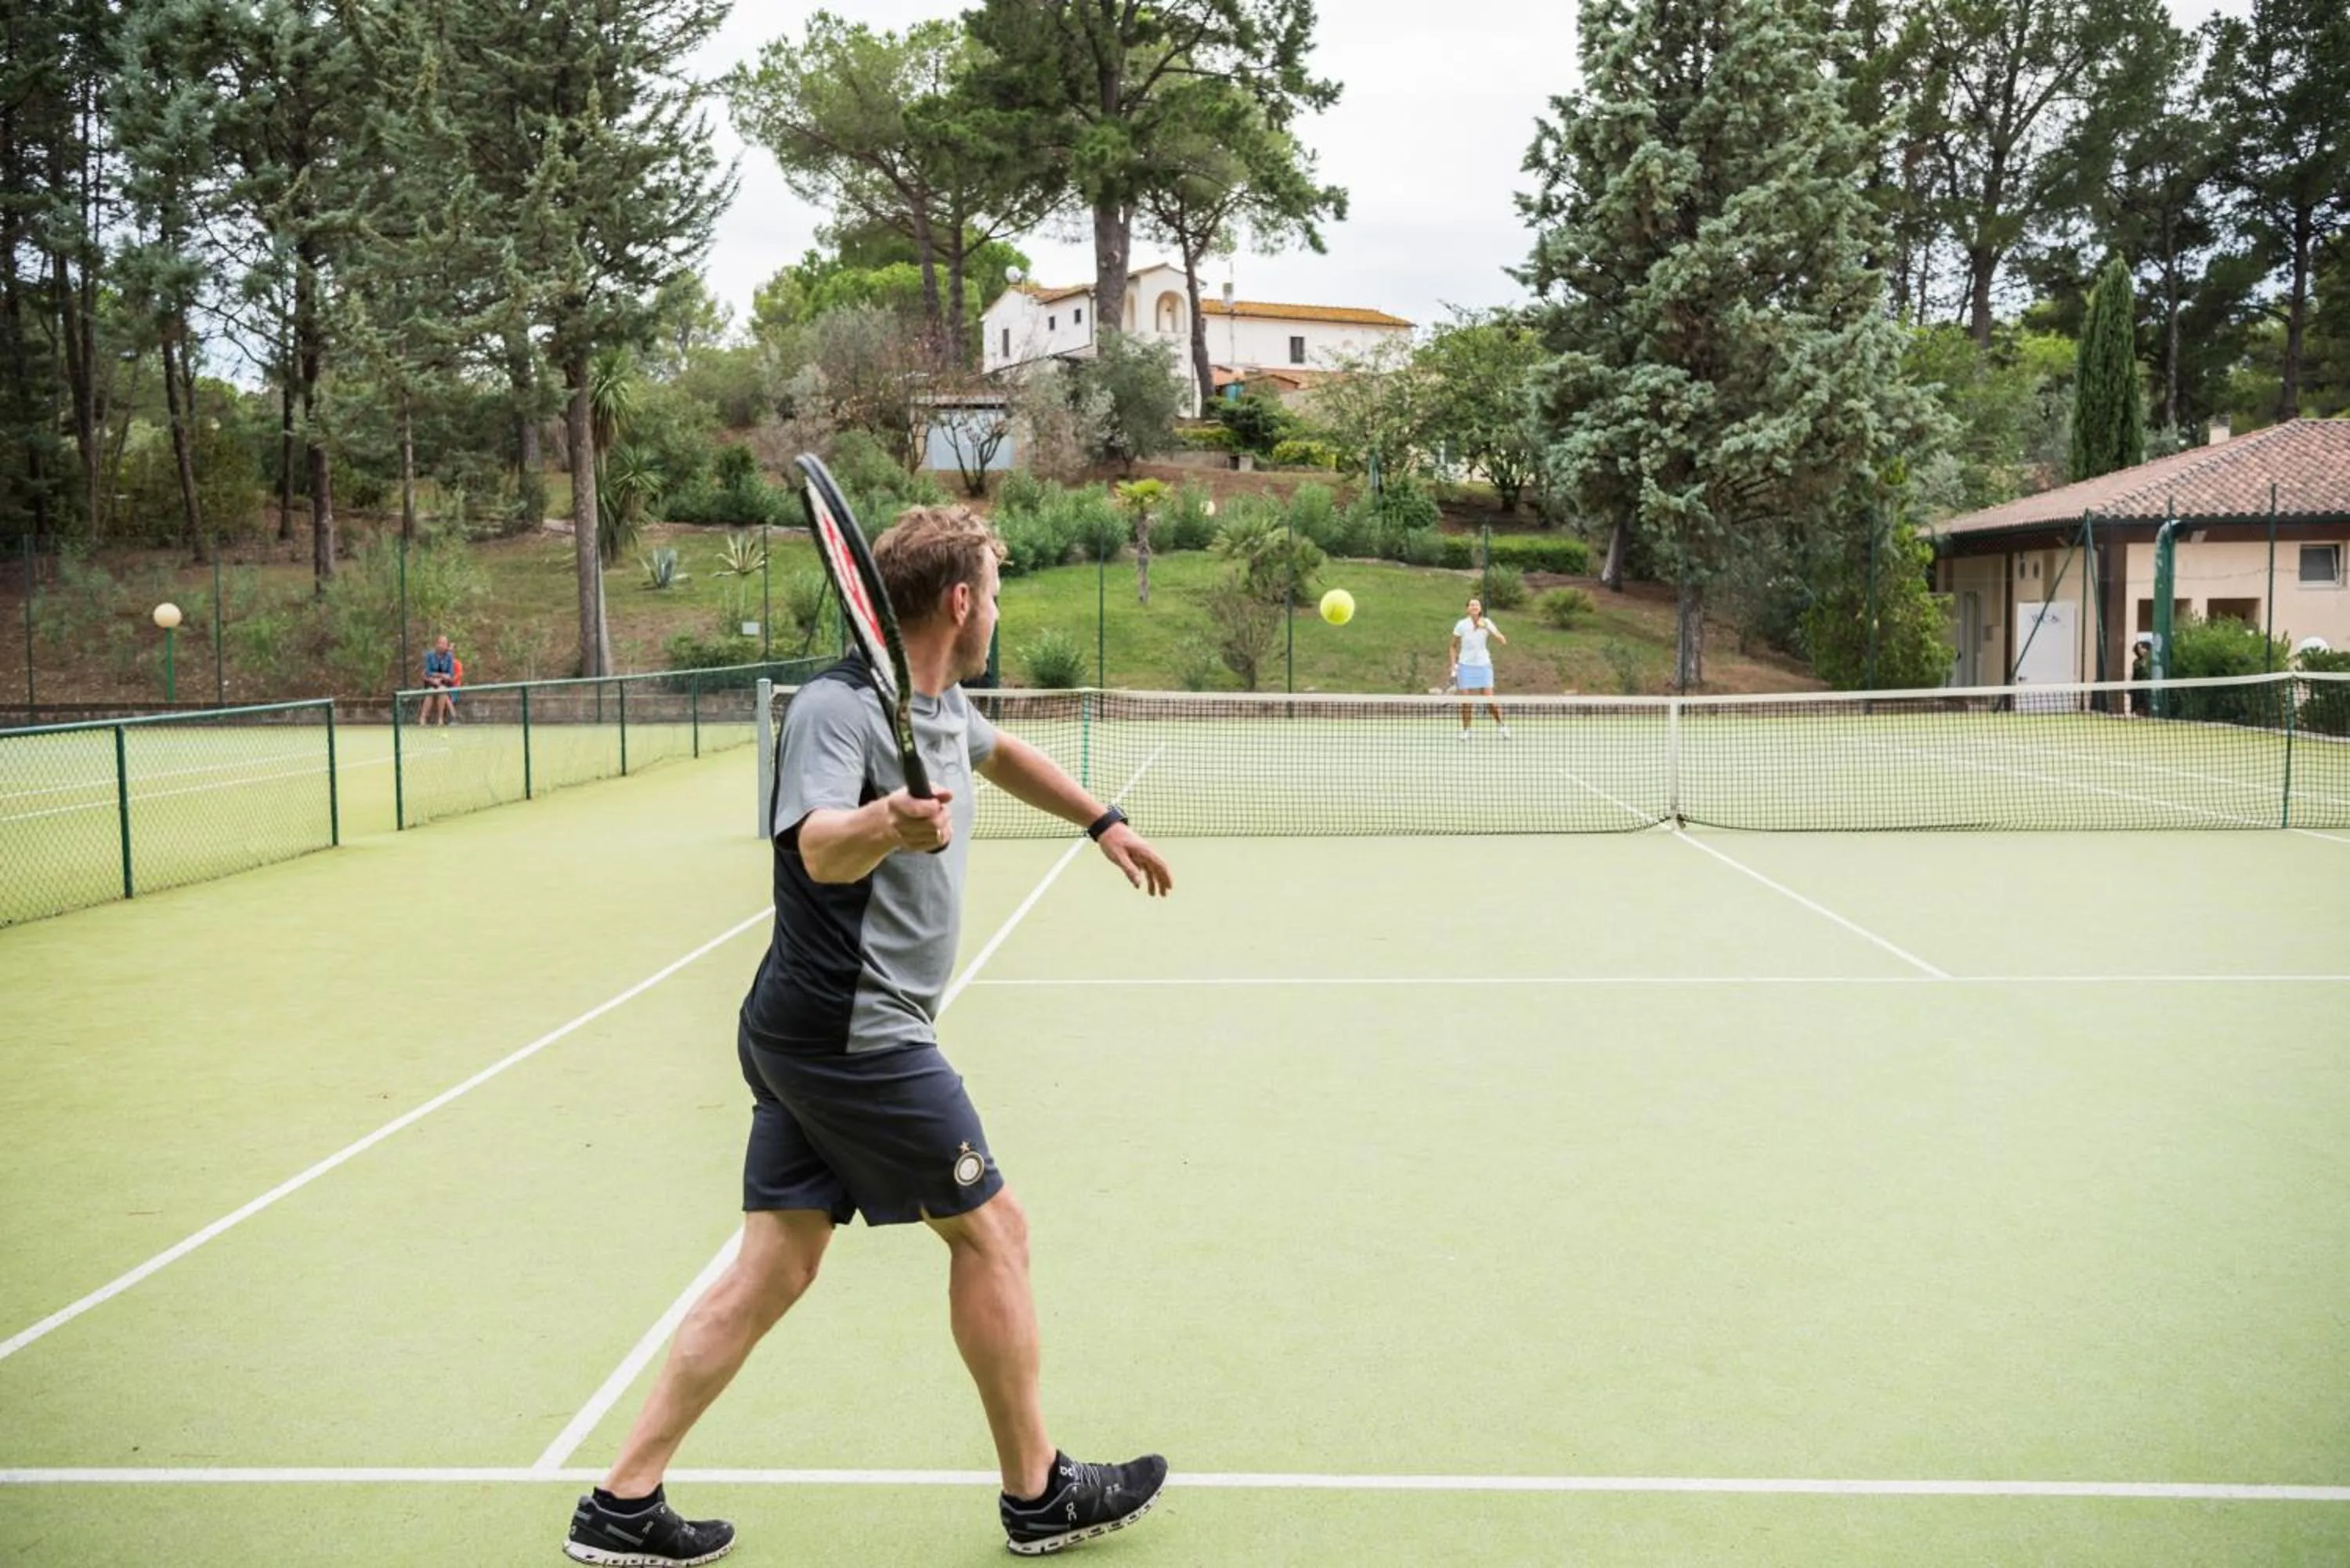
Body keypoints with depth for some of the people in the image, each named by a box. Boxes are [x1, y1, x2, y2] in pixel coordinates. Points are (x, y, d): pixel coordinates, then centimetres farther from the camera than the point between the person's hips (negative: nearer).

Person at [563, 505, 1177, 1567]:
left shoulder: (943, 705, 11)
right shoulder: (837, 707, -17)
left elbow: (1003, 755, 34)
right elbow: (820, 849, -34)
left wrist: (1103, 822, 38)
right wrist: (886, 823, -55)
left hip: (805, 1038, 9)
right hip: (856, 1035, -9)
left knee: (774, 1268, 9)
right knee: (989, 1231, 3)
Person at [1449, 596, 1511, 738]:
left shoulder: (1487, 623, -1)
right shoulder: (1461, 625, -4)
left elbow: (1503, 641, -11)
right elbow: (1454, 646, 6)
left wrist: (1487, 628, -22)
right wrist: (1453, 667, 0)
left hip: (1483, 665, 1)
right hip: (1466, 666, -1)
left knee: (1490, 700, -5)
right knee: (1466, 702, -4)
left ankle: (1502, 725, 14)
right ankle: (1465, 730, 13)